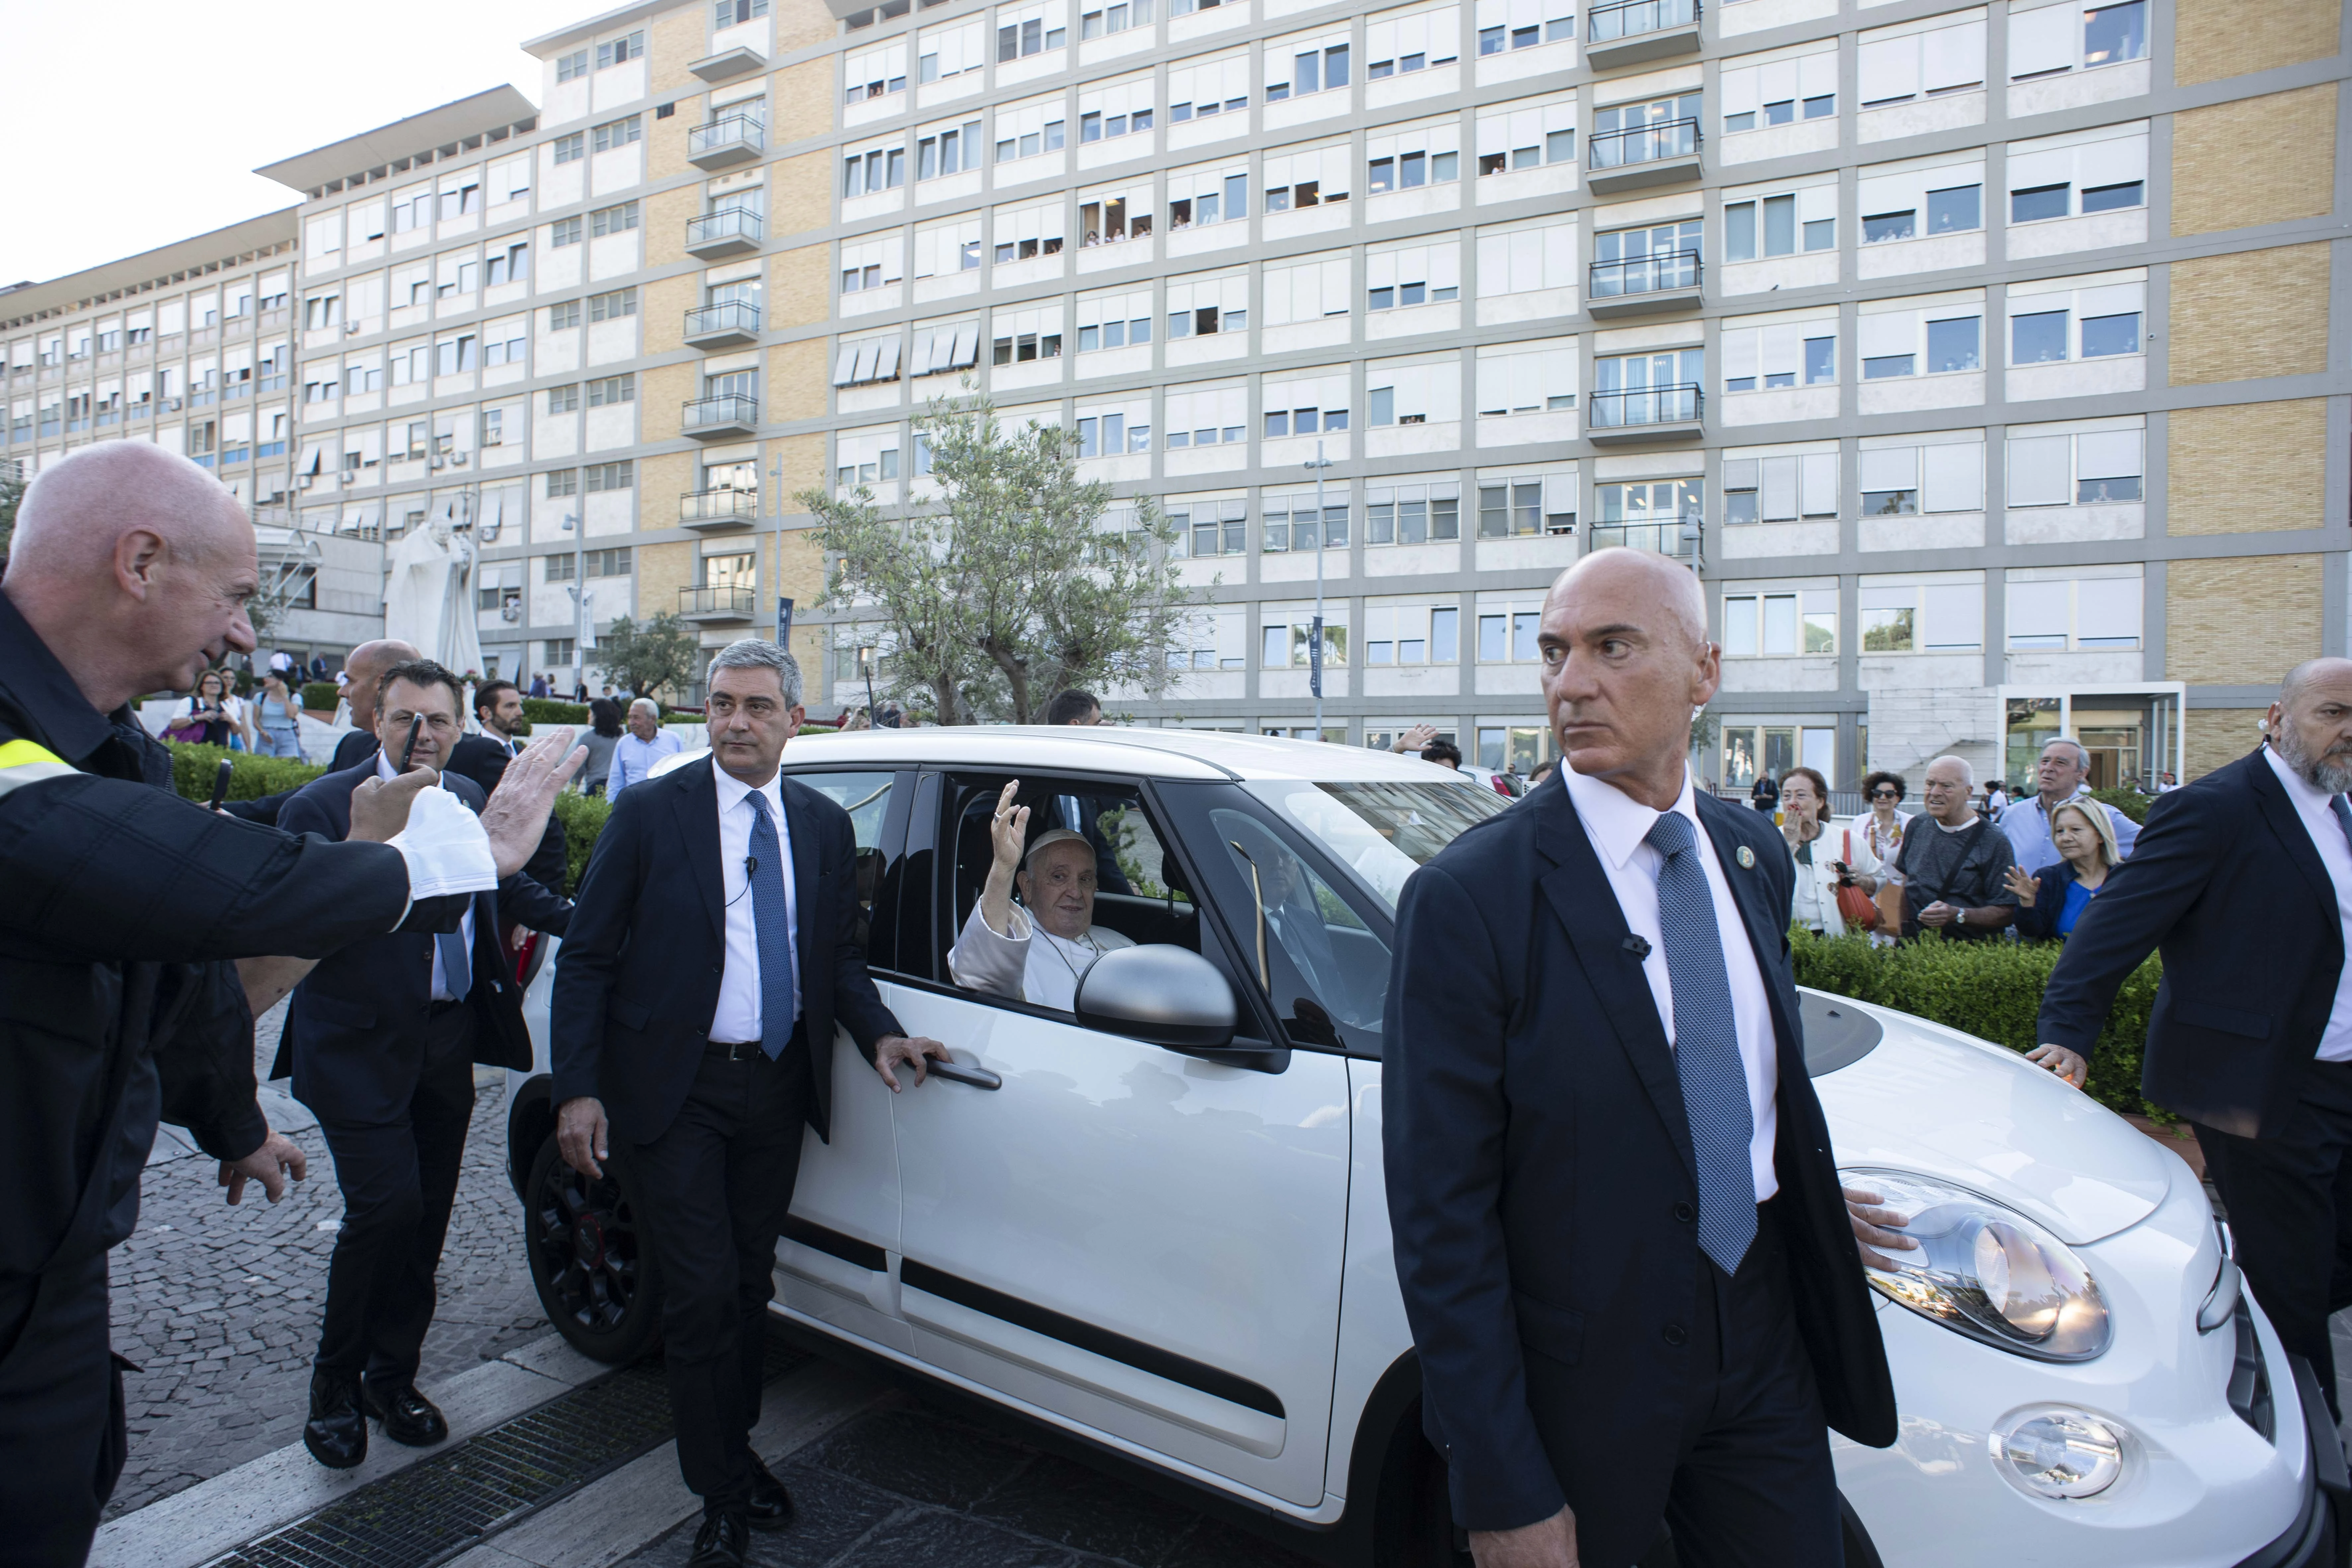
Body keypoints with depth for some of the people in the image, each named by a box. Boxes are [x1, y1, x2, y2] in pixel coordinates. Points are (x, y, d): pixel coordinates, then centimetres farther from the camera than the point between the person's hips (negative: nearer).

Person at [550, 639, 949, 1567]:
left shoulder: (825, 826, 5)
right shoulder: (649, 813, -6)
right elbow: (587, 959, -5)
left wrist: (880, 1035, -6)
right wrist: (578, 1090, -12)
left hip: (777, 1085, 4)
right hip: (677, 1092, -4)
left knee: (751, 1285, 17)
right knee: (703, 1293, -1)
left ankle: (737, 1450, 39)